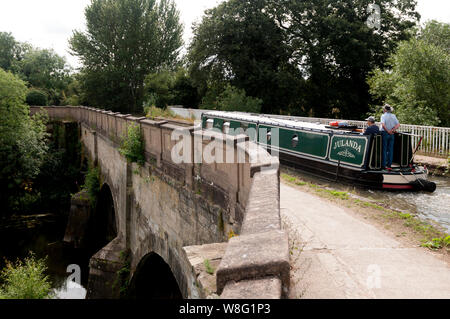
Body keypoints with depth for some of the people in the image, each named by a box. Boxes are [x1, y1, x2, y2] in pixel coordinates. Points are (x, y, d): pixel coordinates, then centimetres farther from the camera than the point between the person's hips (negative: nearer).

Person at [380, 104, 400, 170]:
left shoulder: (384, 116, -8)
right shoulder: (393, 116, 7)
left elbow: (383, 125, -22)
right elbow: (398, 125, -1)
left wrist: (388, 131, -12)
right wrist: (393, 130, -9)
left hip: (385, 133, -4)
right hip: (392, 134, 4)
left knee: (384, 149, 1)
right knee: (390, 149, 8)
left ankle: (383, 165, 2)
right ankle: (389, 164, 9)